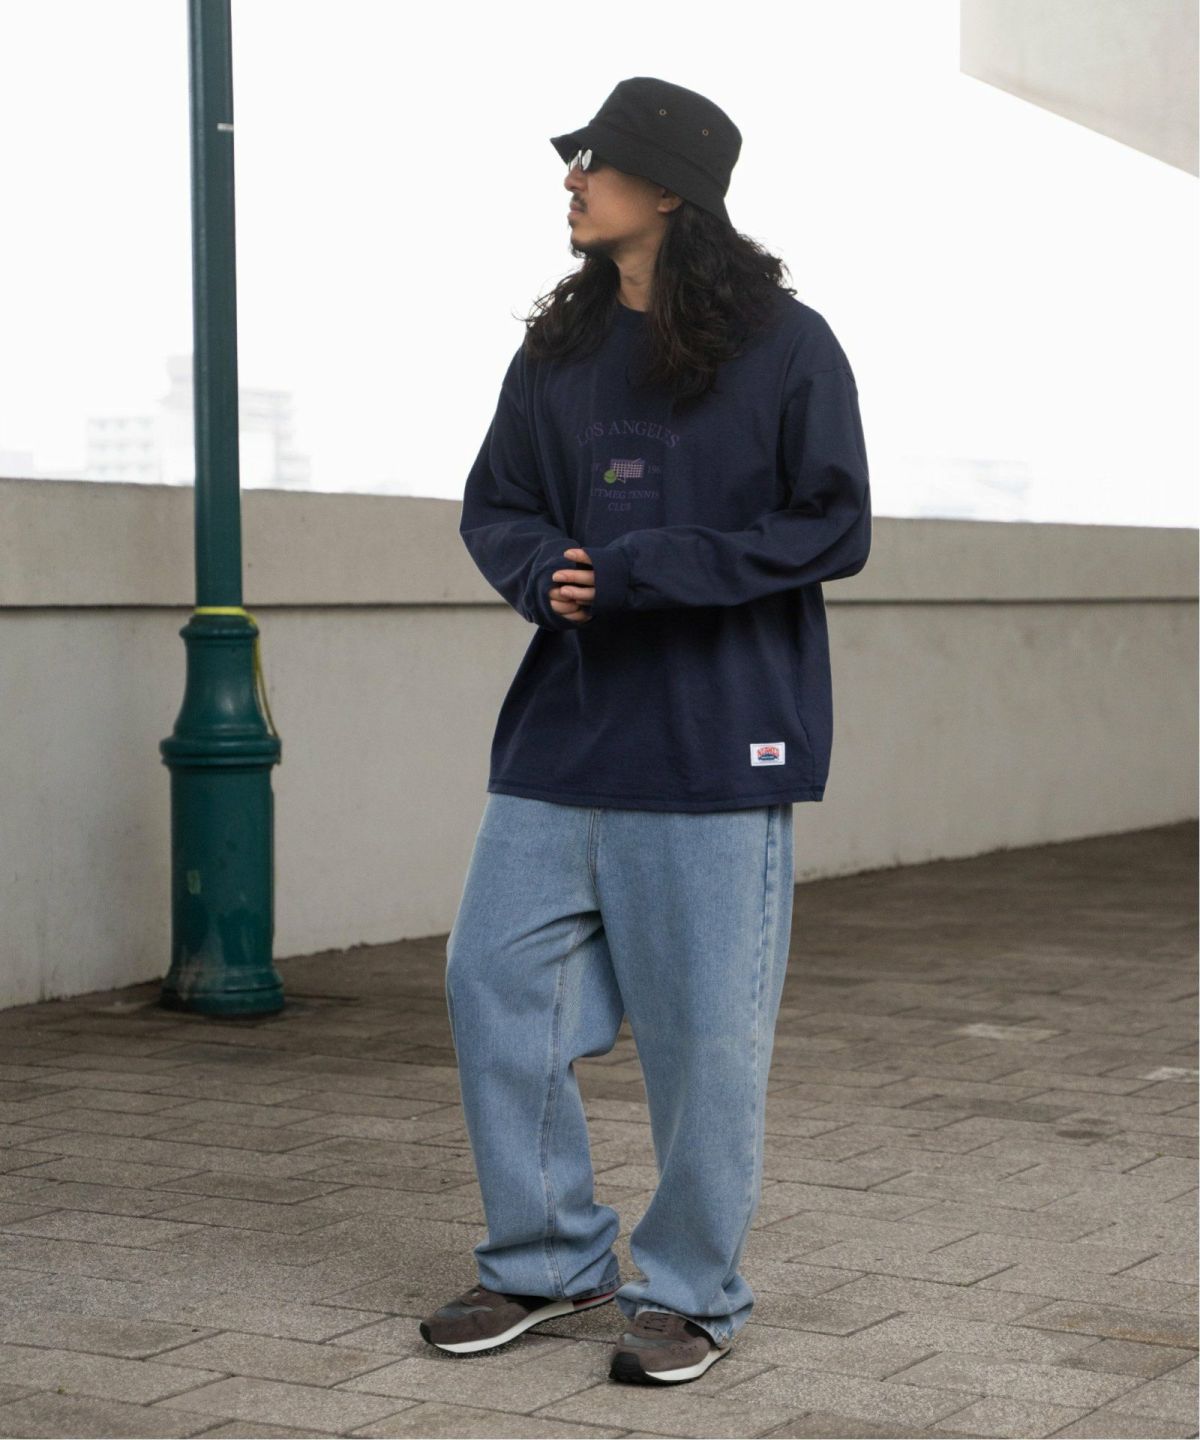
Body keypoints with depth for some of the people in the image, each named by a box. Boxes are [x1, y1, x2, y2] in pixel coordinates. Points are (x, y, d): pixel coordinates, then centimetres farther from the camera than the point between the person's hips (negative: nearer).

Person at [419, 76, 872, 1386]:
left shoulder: (785, 346, -6)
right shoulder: (559, 351, 10)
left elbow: (834, 530, -9)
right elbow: (494, 504, 15)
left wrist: (640, 567, -17)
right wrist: (541, 574, -9)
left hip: (717, 747, -5)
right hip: (564, 733, 6)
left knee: (703, 1029, 1)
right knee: (494, 985, 4)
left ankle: (692, 1291, 20)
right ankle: (549, 1259, 22)